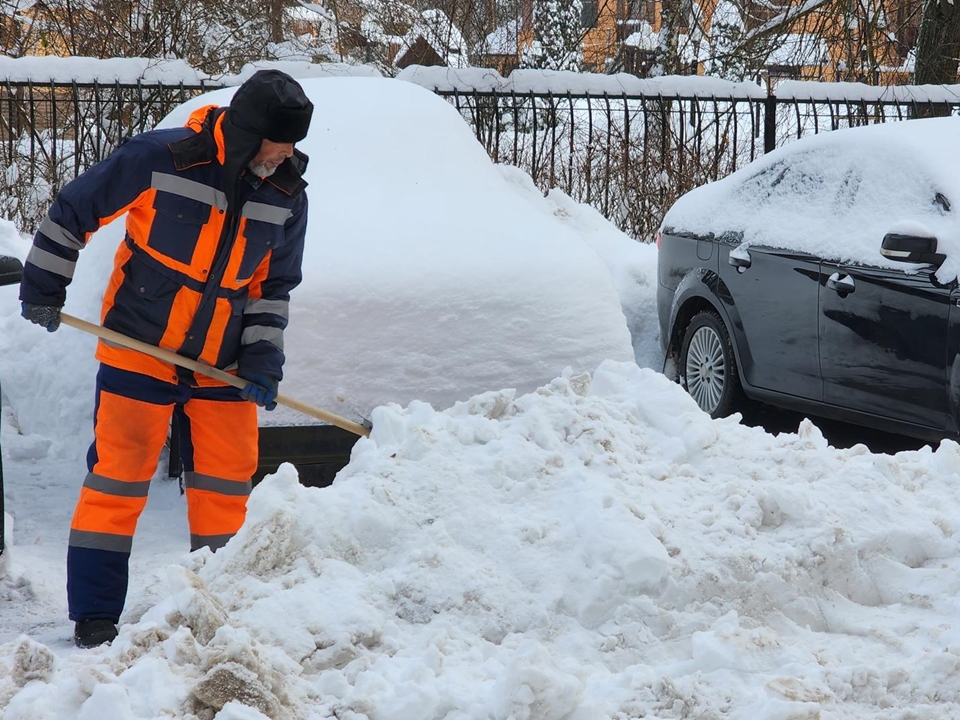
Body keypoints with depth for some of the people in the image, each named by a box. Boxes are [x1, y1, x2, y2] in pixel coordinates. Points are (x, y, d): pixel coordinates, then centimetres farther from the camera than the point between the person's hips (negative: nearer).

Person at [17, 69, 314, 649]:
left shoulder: (287, 197, -1)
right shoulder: (160, 159, -16)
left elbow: (274, 285, 11)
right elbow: (74, 212, -6)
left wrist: (264, 356, -1)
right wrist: (43, 289, -2)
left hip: (221, 363, 5)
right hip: (140, 352, -4)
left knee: (227, 482, 6)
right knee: (118, 477, -3)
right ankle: (94, 617, 3)